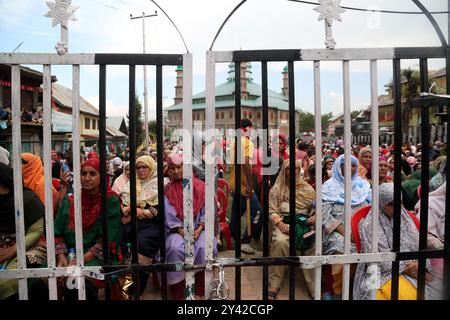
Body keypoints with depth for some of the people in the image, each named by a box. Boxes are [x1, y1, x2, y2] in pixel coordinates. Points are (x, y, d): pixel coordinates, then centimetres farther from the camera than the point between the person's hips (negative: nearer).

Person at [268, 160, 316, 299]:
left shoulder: (308, 189, 17)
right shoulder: (276, 189, 12)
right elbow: (272, 211, 5)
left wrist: (315, 217, -6)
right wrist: (280, 224, -12)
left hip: (305, 223, 2)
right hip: (284, 222, -1)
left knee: (314, 244, -29)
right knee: (280, 241, -34)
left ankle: (314, 287, -19)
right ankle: (274, 285, -24)